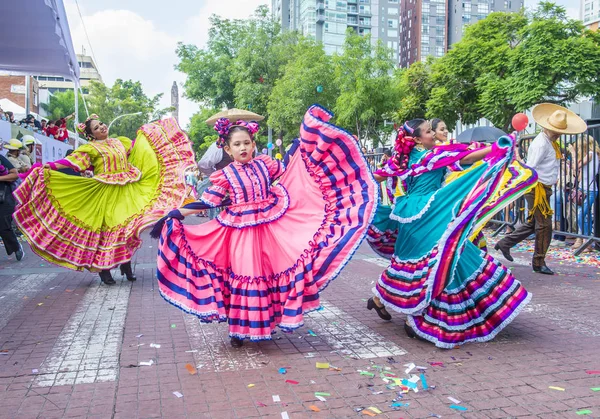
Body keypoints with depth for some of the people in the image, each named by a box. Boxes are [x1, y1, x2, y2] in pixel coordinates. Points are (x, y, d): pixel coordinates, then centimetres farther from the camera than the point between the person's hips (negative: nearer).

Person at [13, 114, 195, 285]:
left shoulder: (119, 141, 15)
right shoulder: (90, 148, -2)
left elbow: (135, 147, 33)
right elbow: (71, 161, -13)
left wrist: (145, 132, 43)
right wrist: (51, 166, -27)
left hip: (127, 191, 5)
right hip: (106, 193, -5)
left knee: (128, 226, 4)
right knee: (106, 228, -4)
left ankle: (126, 265, 16)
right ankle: (103, 269, 7)